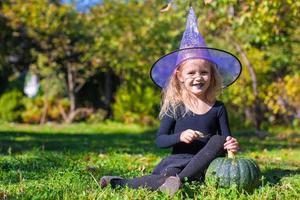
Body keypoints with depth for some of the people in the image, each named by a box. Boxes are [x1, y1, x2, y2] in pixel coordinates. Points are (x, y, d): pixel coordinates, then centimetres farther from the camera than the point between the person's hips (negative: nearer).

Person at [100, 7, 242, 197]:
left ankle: (177, 180, -30)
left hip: (205, 164, 3)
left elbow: (226, 139, 7)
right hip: (178, 161, -3)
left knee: (219, 140, -27)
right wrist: (180, 137, -21)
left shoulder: (218, 108, 4)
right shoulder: (175, 107, 0)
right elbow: (160, 140, -1)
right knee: (167, 176, -36)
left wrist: (232, 145, -17)